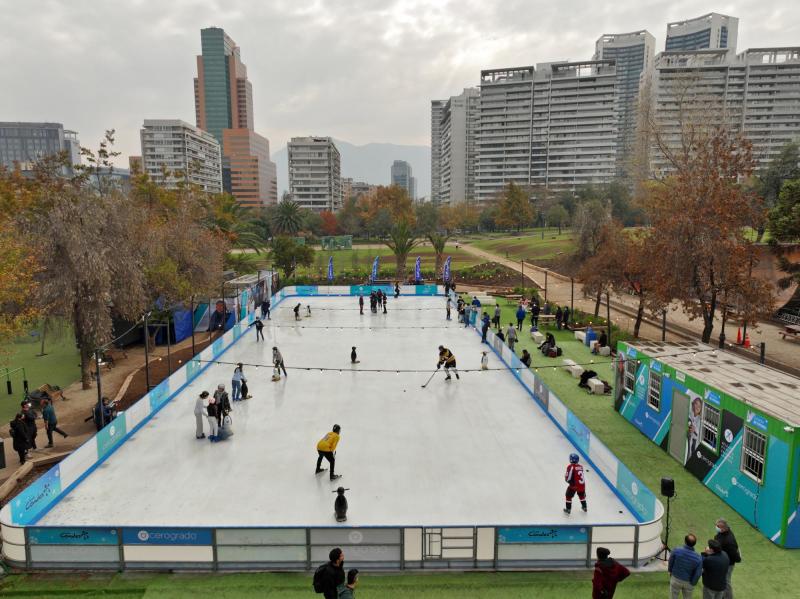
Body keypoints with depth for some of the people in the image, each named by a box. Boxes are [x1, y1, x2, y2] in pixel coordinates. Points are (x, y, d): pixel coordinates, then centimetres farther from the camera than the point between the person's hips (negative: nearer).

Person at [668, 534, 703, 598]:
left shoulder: (676, 550, -29)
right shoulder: (698, 558, -28)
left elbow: (670, 563, -10)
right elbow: (697, 574, -17)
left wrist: (670, 571, 12)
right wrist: (692, 583, 4)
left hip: (675, 579, 0)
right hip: (688, 582, 0)